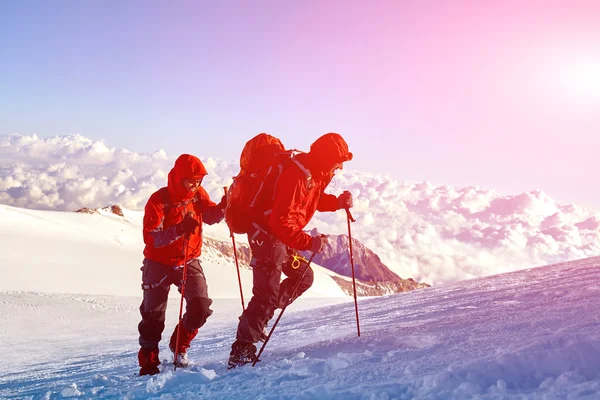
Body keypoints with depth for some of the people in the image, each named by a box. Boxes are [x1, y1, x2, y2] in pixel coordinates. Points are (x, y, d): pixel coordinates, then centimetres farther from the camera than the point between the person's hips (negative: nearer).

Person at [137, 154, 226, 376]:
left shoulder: (198, 194, -3)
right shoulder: (159, 200, -19)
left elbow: (211, 216, -9)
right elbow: (150, 238, -24)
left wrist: (224, 206, -28)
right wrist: (179, 230, -37)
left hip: (189, 262, 4)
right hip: (159, 264, -3)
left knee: (201, 307, -9)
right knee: (153, 316, 3)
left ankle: (180, 345, 18)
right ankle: (148, 360, 24)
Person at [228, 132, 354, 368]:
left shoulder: (315, 173, 3)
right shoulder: (296, 176, -27)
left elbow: (315, 200, 18)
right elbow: (282, 223, -31)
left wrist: (338, 202, 1)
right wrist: (309, 243, -34)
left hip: (282, 235, 10)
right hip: (267, 235, -10)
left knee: (303, 277, 16)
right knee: (267, 294, -11)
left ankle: (256, 321, 18)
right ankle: (241, 352, -4)